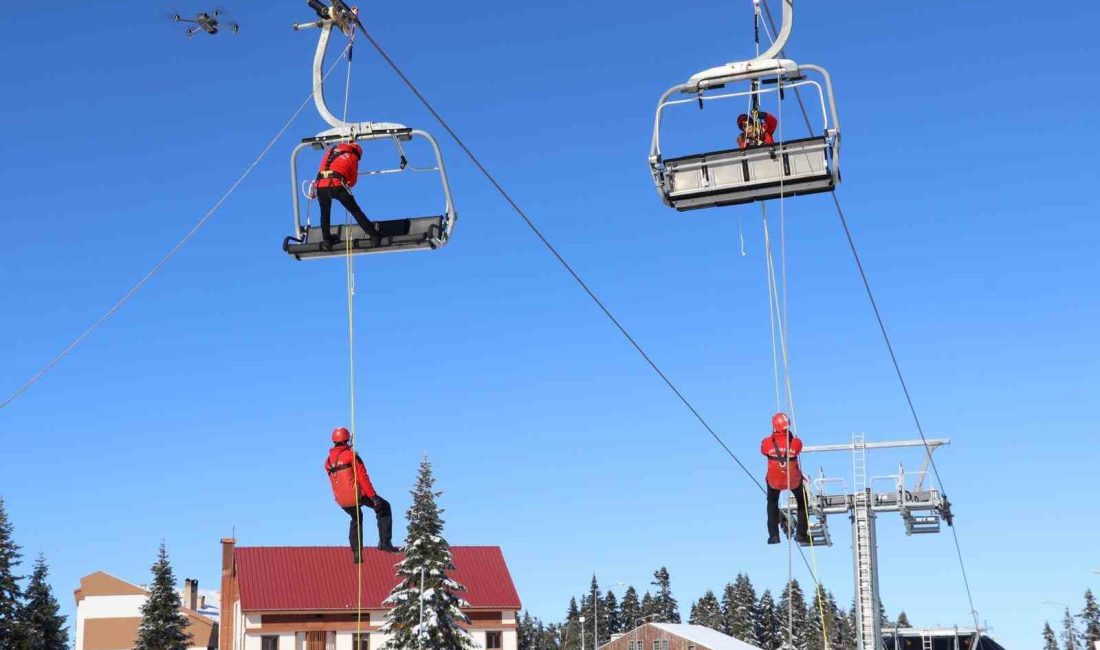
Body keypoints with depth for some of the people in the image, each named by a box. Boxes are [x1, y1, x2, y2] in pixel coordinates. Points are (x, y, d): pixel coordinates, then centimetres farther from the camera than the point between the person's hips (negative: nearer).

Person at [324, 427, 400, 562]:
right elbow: (363, 477, -16)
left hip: (342, 501, 6)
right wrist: (373, 497, -16)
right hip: (357, 495, -5)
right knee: (383, 508, 14)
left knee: (356, 519, 31)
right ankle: (385, 542, 4)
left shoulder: (328, 461, 6)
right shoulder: (351, 455, -11)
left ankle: (356, 553, 26)